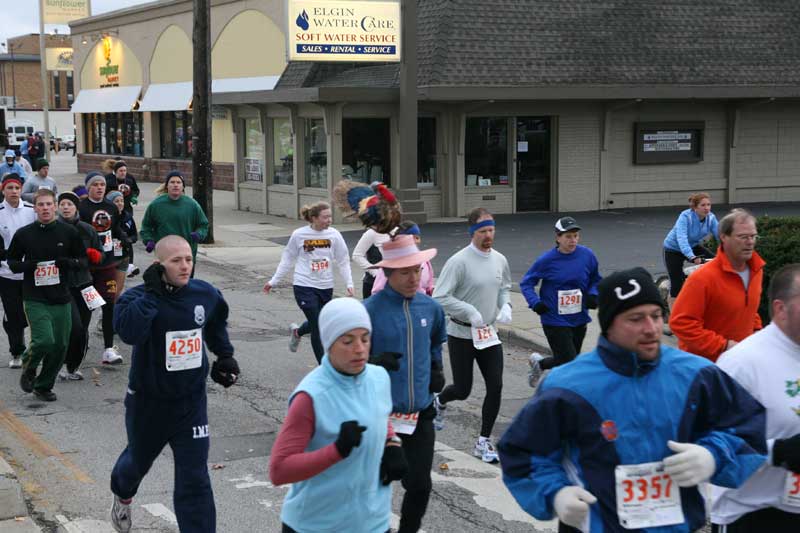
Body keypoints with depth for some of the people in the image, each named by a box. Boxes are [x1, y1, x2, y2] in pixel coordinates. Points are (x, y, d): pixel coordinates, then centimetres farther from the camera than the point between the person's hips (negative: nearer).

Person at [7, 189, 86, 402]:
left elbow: (83, 260, 9)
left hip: (61, 299, 2)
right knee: (44, 340, -18)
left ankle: (44, 386, 25)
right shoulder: (23, 234, 0)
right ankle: (28, 368, 15)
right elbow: (12, 262, 10)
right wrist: (26, 265, -11)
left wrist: (69, 263, -12)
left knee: (60, 346, 4)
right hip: (35, 299, -2)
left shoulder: (69, 232, 2)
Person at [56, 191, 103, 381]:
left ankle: (74, 366, 26)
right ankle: (65, 364, 2)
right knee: (75, 325, -17)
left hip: (83, 283, 4)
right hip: (61, 284, -4)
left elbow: (99, 255, 14)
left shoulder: (87, 230, 7)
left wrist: (92, 254, -7)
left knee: (83, 330, 9)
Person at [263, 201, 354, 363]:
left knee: (318, 323, 14)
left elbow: (343, 261, 4)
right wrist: (273, 281, 6)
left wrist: (349, 283, -4)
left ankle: (297, 332, 47)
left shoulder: (333, 234, -3)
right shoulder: (299, 235, -8)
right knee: (318, 327, -5)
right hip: (304, 287, -3)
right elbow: (287, 259, 4)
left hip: (326, 287, 3)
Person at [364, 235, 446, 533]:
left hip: (421, 413, 4)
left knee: (420, 485, 4)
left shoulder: (430, 307, 3)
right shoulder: (370, 310, -14)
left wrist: (436, 368, 11)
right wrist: (376, 362, -24)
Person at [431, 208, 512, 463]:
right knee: (462, 390, 3)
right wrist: (470, 311, -24)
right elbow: (440, 297, -19)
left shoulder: (500, 260, 2)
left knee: (495, 387, -3)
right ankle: (439, 402, 40)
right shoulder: (459, 262, -18)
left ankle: (483, 442, 10)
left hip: (489, 334, 5)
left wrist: (506, 305, -1)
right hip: (461, 334, -5)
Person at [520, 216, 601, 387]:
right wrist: (535, 302, -17)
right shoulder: (547, 260, -12)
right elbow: (526, 283, -2)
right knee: (570, 363, -6)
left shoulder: (587, 256, -4)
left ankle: (539, 363, 44)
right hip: (555, 320, -4)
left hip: (579, 320, 4)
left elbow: (595, 280, 11)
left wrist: (592, 295, -8)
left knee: (566, 361, 15)